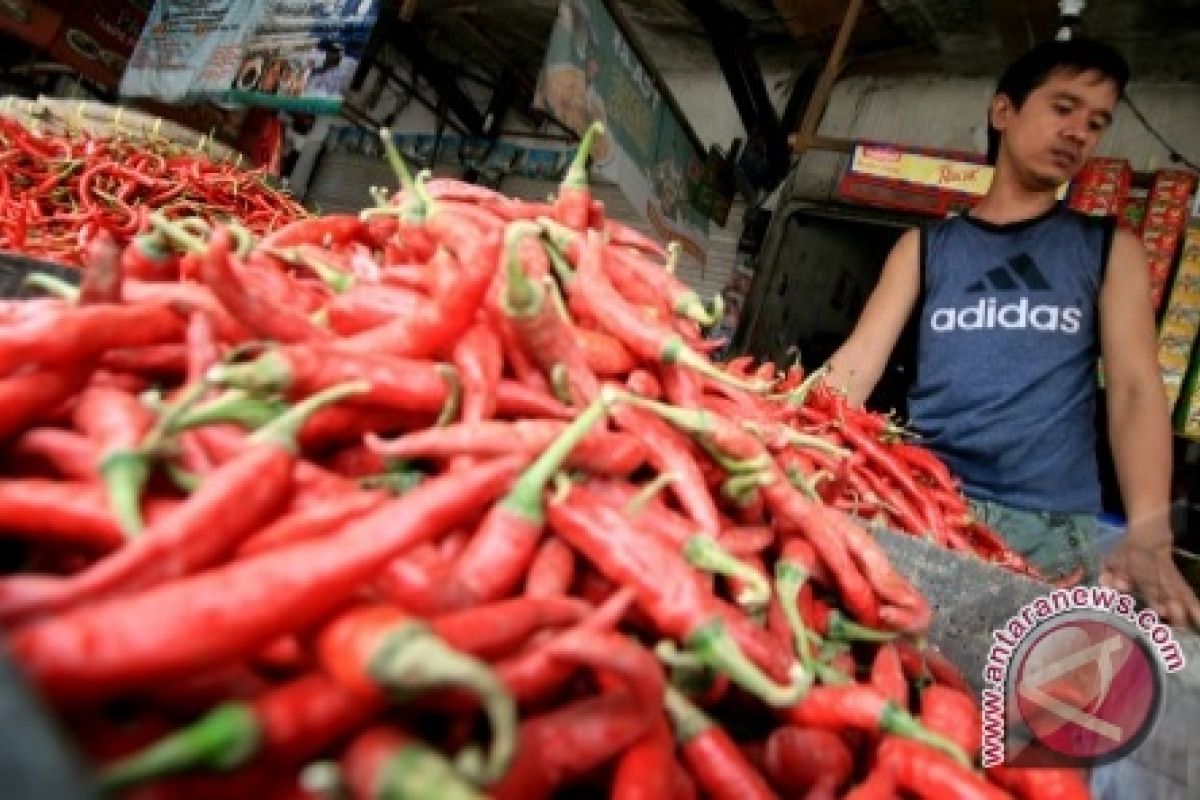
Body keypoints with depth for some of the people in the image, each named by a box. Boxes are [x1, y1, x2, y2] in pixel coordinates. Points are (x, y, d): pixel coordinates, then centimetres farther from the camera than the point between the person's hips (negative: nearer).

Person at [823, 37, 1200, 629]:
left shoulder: (1109, 250, 12)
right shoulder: (924, 246, 12)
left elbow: (1135, 389, 0)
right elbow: (857, 363, 1)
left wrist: (1148, 535, -18)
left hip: (1055, 529, 1)